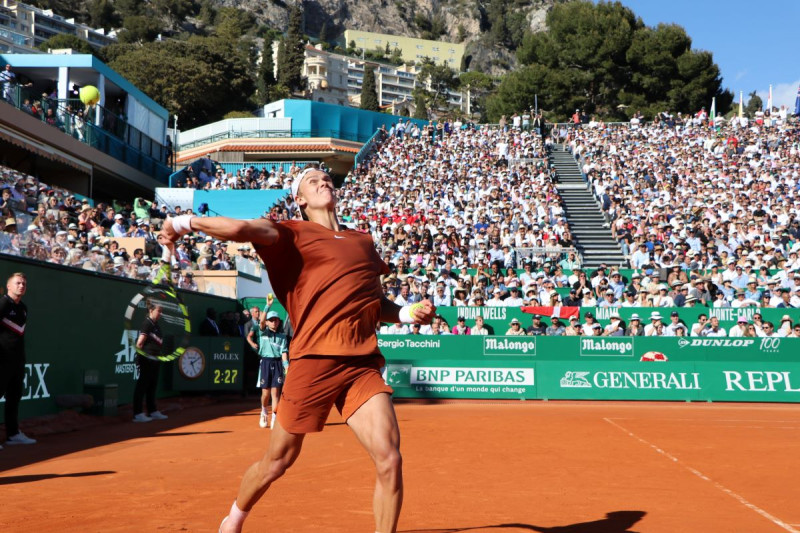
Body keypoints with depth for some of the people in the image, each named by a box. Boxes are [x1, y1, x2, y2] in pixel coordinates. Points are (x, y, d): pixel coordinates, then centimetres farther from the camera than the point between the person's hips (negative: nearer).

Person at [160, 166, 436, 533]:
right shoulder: (293, 234, 4)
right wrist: (188, 222, -13)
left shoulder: (364, 241, 21)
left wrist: (407, 313, 10)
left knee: (389, 461, -11)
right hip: (313, 361, -4)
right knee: (278, 460, 10)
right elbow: (241, 229, -15)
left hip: (363, 364, 4)